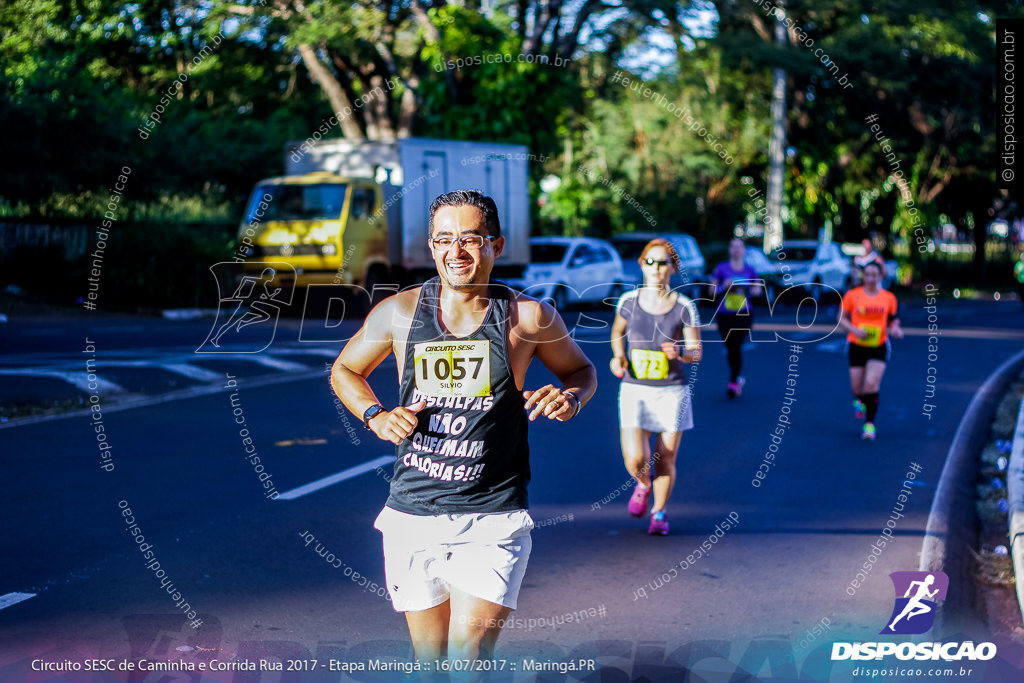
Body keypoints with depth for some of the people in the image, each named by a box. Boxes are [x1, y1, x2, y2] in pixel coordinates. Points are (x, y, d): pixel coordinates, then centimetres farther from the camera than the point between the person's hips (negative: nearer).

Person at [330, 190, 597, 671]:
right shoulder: (399, 313, 1)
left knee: (468, 657, -15)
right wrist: (375, 415, -1)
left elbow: (581, 370, 15)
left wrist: (570, 398, -8)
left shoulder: (528, 318, -2)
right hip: (412, 517, 2)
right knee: (429, 657, 14)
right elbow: (345, 370, 17)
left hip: (493, 522, -2)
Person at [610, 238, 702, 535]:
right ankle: (643, 485, 26)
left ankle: (659, 513, 29)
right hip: (634, 390, 1)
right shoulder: (628, 301, -1)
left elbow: (697, 352, -2)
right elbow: (617, 331, 18)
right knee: (635, 460, -10)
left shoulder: (684, 307, -6)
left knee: (666, 461, 4)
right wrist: (618, 356, -1)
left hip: (672, 391, 0)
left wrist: (680, 353, -24)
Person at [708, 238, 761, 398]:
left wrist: (751, 291, -5)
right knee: (730, 348, 7)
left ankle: (733, 383, -7)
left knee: (736, 347, -12)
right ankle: (738, 379, 29)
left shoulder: (749, 270, 6)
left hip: (744, 314, -1)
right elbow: (712, 290, 3)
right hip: (724, 315, 1)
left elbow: (758, 288, 17)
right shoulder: (721, 268, 1)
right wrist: (724, 286, -16)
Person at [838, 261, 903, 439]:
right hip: (856, 346, 0)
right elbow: (842, 319, 3)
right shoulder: (852, 295, -2)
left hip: (879, 347, 0)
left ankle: (870, 424, -4)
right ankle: (859, 400, 43)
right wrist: (854, 330, -14)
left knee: (872, 385, -15)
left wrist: (895, 329, -9)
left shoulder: (889, 298, 2)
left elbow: (892, 320, 13)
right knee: (857, 387, 4)